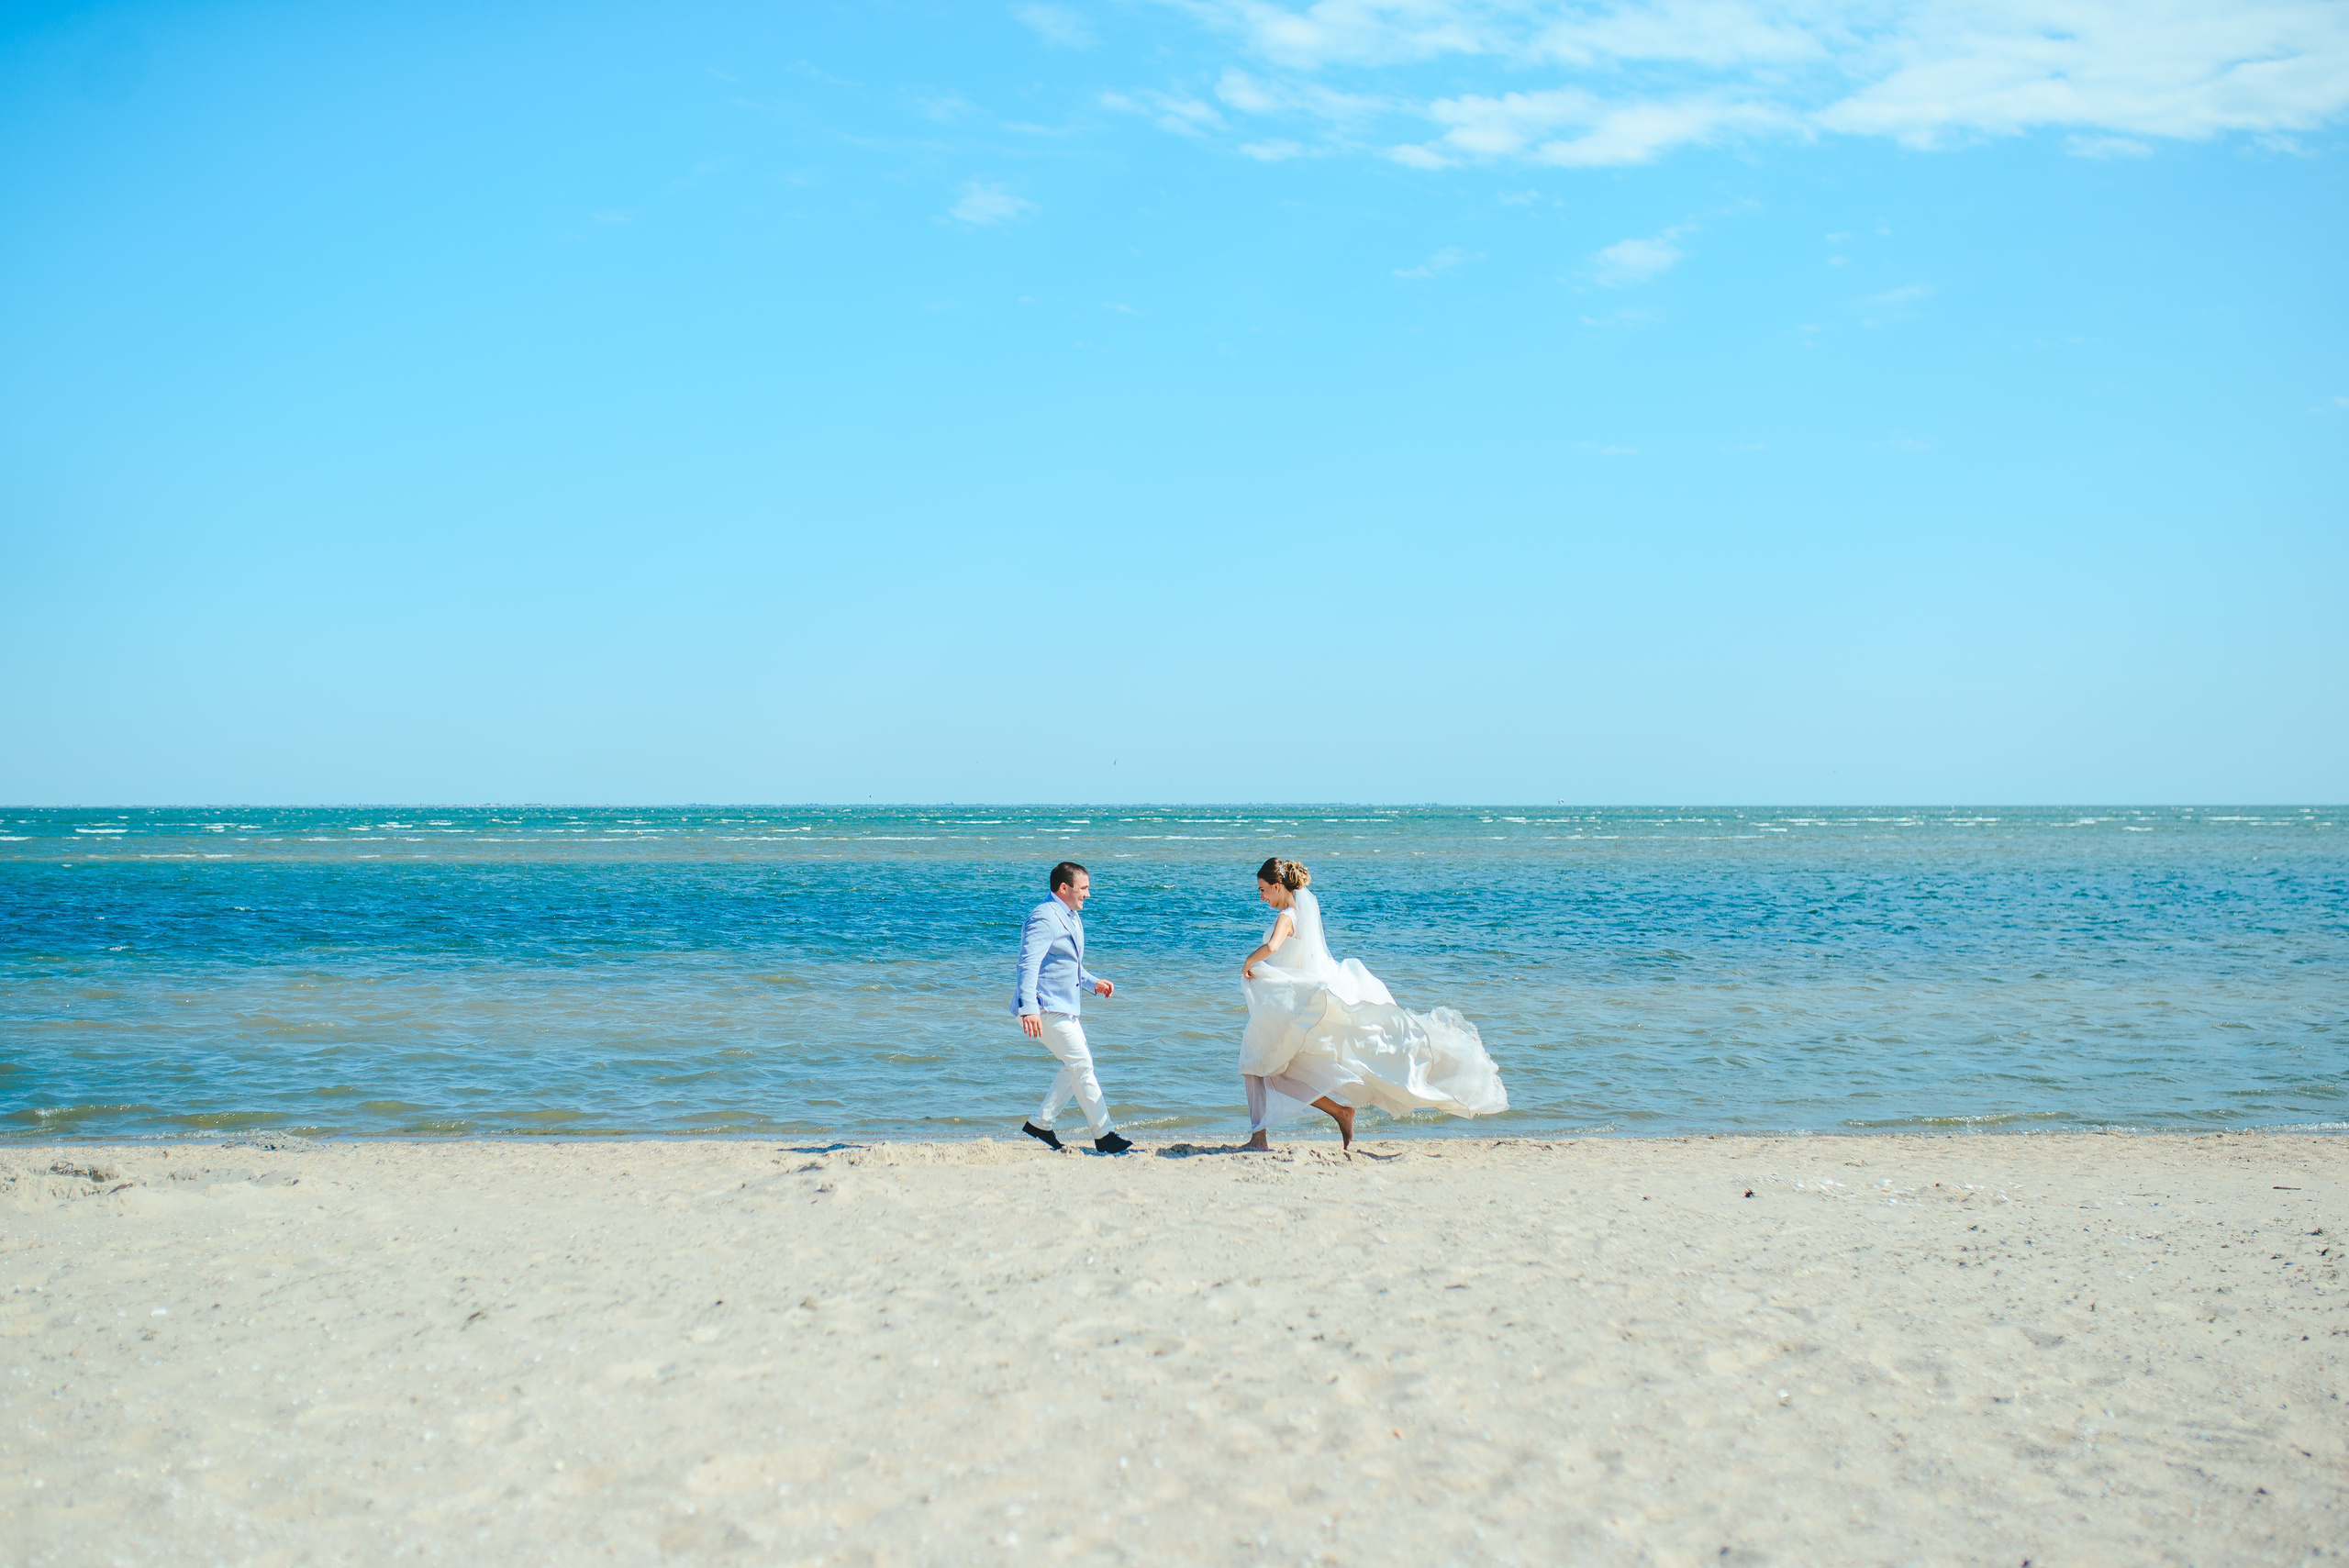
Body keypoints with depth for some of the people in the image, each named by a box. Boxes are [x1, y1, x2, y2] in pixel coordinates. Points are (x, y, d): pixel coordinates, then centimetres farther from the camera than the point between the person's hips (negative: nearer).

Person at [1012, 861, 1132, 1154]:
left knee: (1076, 1064, 13)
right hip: (1045, 1008, -10)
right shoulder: (1044, 918, -17)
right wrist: (1029, 1009, -37)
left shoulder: (1072, 918, 16)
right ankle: (1104, 1136, -3)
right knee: (1082, 1065, -9)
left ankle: (1040, 1124, 19)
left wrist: (1093, 982, 15)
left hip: (1063, 1007, 10)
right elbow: (1028, 964, -28)